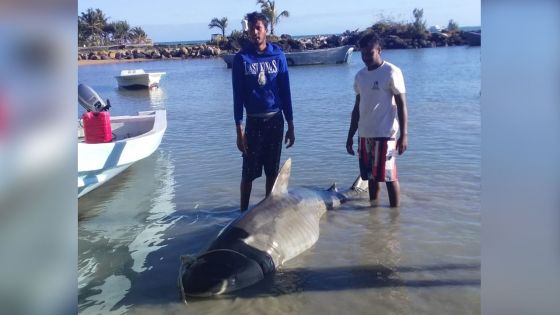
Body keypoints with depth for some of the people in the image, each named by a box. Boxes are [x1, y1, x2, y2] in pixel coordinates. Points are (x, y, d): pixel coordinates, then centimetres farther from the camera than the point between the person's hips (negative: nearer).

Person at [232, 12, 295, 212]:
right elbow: (238, 96, -3)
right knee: (249, 172, 2)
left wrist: (290, 125, 2)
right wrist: (239, 129, -7)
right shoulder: (241, 58, -2)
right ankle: (243, 211, 13)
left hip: (276, 120, 2)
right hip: (253, 121, -1)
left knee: (273, 170, 10)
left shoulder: (278, 55, 2)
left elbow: (285, 91, 4)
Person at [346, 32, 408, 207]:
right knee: (370, 176, 12)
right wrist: (350, 136, 15)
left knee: (389, 176, -3)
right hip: (364, 134, 6)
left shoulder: (392, 72, -6)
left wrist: (404, 135, -15)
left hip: (385, 134, -6)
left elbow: (401, 104, -8)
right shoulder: (360, 75, 12)